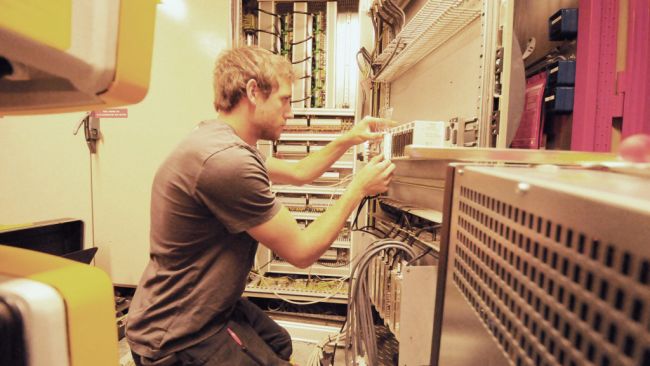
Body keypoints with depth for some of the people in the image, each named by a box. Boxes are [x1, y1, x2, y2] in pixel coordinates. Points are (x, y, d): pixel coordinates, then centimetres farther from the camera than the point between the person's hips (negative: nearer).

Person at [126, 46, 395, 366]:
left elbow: (297, 173, 15)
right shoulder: (224, 159, -31)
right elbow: (302, 251, -23)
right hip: (179, 340, -9)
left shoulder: (227, 143, 2)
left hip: (209, 309, 10)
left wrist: (348, 140, 10)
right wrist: (358, 188, -12)